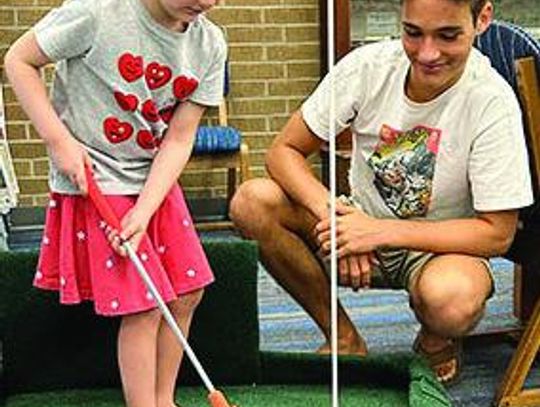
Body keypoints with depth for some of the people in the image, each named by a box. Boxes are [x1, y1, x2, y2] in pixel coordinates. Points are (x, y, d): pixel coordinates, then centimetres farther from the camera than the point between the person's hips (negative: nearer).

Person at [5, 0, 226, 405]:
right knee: (143, 307, -8)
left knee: (187, 293, 8)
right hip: (94, 182, -6)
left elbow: (178, 139, -7)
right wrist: (59, 140, -17)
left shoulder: (210, 44, -5)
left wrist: (144, 211, -17)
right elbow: (20, 60, -9)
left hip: (156, 182, 6)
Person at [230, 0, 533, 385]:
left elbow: (497, 234, -19)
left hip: (442, 246, -3)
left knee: (452, 297, -39)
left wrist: (380, 231, -26)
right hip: (362, 223, 4)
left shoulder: (492, 103, -21)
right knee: (252, 202, -21)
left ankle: (436, 342, 2)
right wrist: (335, 215, -28)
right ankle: (344, 339, -4)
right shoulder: (369, 65, -14)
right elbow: (284, 150, -9)